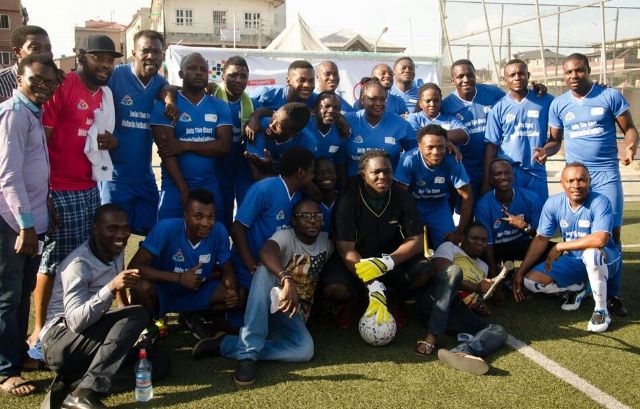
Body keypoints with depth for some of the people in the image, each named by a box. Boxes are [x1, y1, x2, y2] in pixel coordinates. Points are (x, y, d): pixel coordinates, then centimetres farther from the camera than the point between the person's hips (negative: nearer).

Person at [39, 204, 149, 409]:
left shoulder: (116, 252, 5)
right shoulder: (78, 263, -20)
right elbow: (75, 322, -30)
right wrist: (111, 288, -39)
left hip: (94, 334, 8)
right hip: (60, 340, -8)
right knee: (137, 315, -28)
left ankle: (70, 379, -5)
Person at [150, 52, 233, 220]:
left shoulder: (220, 107, 7)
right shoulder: (165, 105, -2)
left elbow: (224, 146, -3)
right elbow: (166, 151, -9)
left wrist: (186, 145, -14)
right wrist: (184, 190, -15)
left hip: (210, 187, 3)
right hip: (175, 187, -2)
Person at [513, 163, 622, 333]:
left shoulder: (600, 202, -23)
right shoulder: (553, 203, -8)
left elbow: (600, 240, -37)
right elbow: (541, 239, -2)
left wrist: (560, 246, -26)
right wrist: (520, 272, -7)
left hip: (605, 260, -5)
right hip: (573, 261, 5)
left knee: (592, 253, -40)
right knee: (530, 280, -13)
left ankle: (601, 310, -18)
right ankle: (577, 288, 16)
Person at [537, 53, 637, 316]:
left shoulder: (610, 96, -2)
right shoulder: (558, 104, 5)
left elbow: (629, 129, 1)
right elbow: (556, 139, 11)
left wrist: (631, 147, -20)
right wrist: (546, 150, -12)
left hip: (606, 173, -2)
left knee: (611, 233, -4)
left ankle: (612, 294, 5)